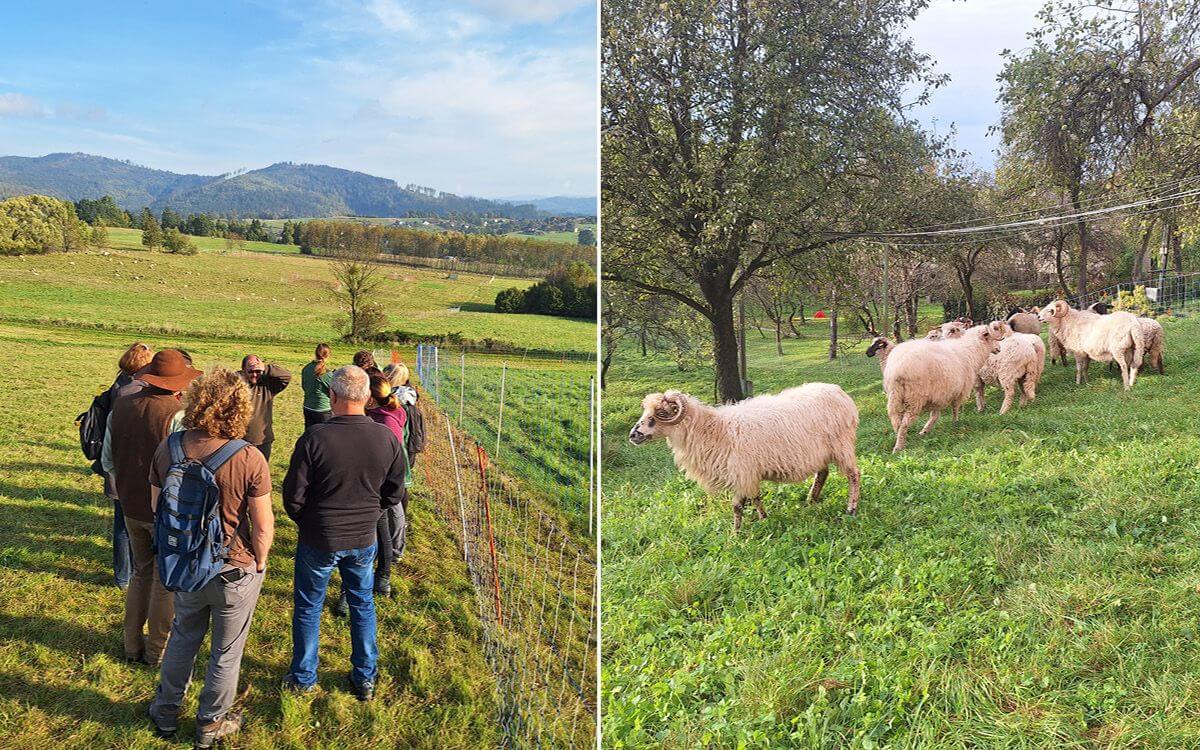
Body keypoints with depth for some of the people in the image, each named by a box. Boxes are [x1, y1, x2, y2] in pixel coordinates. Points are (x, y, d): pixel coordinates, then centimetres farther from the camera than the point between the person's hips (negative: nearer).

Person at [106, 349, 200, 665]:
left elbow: (109, 461, 9)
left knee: (141, 572, 23)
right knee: (166, 582, 10)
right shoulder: (177, 414, -22)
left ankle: (133, 645, 32)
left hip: (132, 508, 6)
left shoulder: (120, 406, -1)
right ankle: (157, 650, 23)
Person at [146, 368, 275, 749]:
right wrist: (260, 561, 0)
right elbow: (263, 524, -18)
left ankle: (166, 712, 46)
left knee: (183, 636, 29)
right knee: (226, 651, 18)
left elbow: (157, 507, 1)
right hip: (235, 572, -4)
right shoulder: (249, 459, -26)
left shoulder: (167, 448, -12)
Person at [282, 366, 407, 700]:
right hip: (364, 539, 3)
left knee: (308, 607, 17)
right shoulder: (387, 438, -11)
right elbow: (395, 493, 0)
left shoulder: (315, 438, -22)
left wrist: (305, 522, 7)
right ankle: (365, 679, 31)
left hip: (318, 539, -3)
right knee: (362, 604, 20)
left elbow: (293, 495, -13)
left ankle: (303, 678, 32)